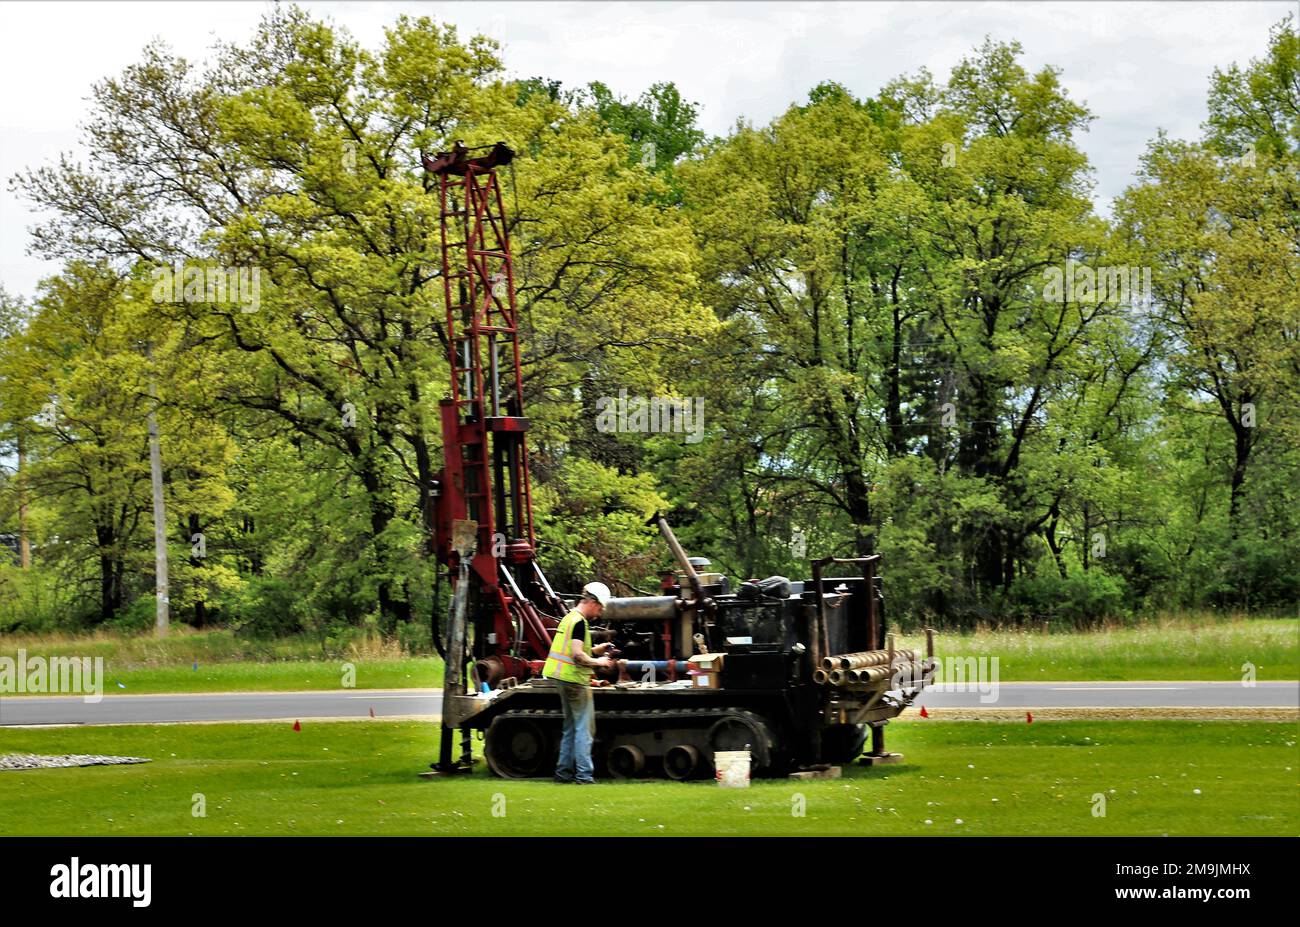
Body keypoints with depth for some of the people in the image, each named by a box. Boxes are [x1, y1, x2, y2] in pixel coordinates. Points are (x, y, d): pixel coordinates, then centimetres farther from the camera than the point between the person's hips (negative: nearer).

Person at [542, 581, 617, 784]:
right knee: (584, 729, -4)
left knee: (571, 727, 15)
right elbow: (577, 656, -25)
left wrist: (595, 650, 15)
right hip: (575, 681, -10)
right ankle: (583, 774, -5)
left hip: (563, 679, 10)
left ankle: (564, 772, 16)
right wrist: (598, 662, -12)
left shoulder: (569, 617, 14)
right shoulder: (580, 622, -16)